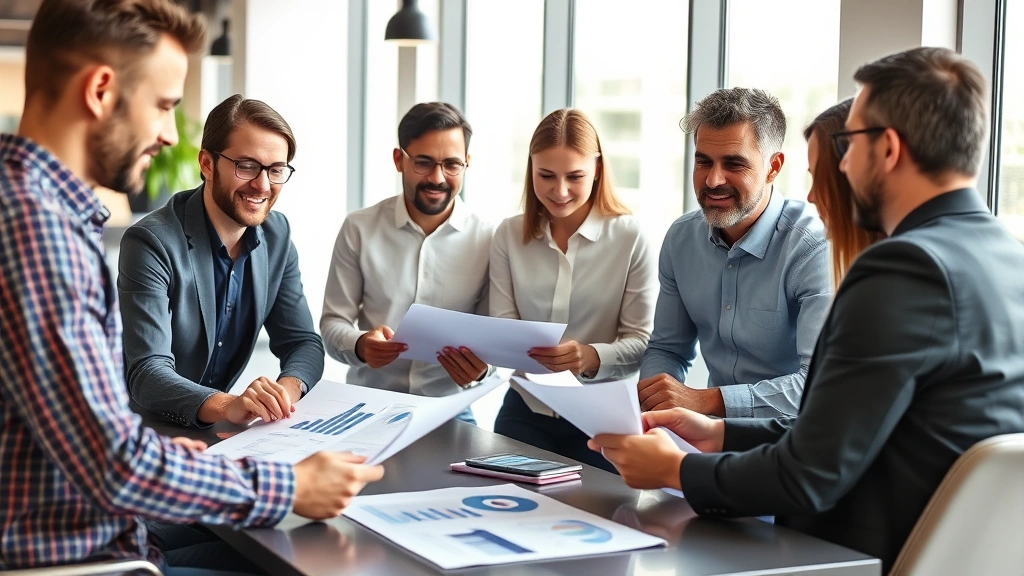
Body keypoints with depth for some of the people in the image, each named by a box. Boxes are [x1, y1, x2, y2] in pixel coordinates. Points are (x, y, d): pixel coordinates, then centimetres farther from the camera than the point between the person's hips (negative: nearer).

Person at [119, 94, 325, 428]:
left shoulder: (276, 236, 1)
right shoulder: (152, 243, -18)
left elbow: (303, 343, 2)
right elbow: (148, 373, -24)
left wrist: (286, 390, -20)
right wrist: (226, 406, -42)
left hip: (219, 431, 6)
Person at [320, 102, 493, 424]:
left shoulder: (487, 240, -1)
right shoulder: (359, 229, 1)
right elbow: (333, 322, 4)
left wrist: (481, 364, -22)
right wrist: (360, 345, -19)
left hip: (449, 410, 0)